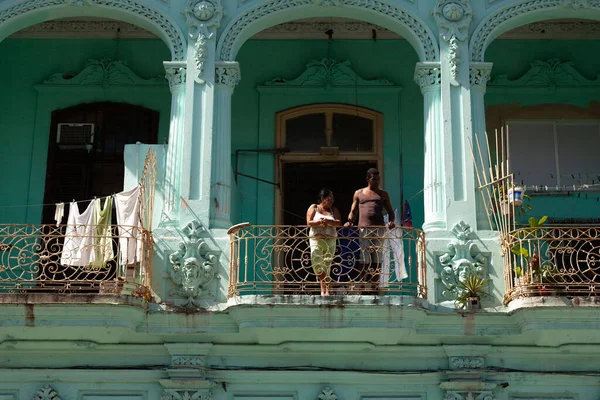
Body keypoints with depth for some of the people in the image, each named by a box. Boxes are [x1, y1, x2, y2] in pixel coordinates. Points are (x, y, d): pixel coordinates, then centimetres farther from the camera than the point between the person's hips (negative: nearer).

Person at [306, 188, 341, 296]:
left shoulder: (333, 210, 14)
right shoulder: (314, 208, 9)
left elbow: (339, 222, -1)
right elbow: (309, 222, -2)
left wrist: (327, 221, -15)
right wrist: (320, 222, -16)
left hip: (330, 240, 2)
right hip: (316, 239, -2)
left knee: (327, 265, -1)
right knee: (316, 264, -13)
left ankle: (325, 289, 2)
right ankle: (324, 288, 1)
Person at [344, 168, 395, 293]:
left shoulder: (383, 194, 17)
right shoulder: (359, 193, 16)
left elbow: (390, 212, 18)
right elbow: (353, 211, 15)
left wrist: (391, 221, -4)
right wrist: (350, 221, -6)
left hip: (379, 228, 1)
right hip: (364, 228, -1)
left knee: (377, 257, -4)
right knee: (365, 258, -8)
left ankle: (374, 285, -3)